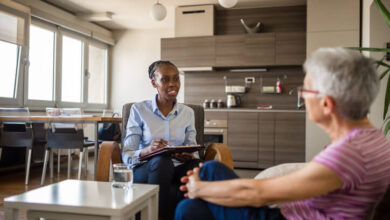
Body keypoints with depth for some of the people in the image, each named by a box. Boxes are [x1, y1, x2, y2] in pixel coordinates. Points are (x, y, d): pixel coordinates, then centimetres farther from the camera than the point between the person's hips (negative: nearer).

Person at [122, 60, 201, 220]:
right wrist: (147, 150, -23)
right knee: (162, 161, -37)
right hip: (145, 170, -2)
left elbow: (192, 151, 11)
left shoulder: (187, 113, 11)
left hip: (177, 171, 2)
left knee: (196, 166, -32)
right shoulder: (139, 110, 3)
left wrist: (188, 156, -14)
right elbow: (126, 155, -1)